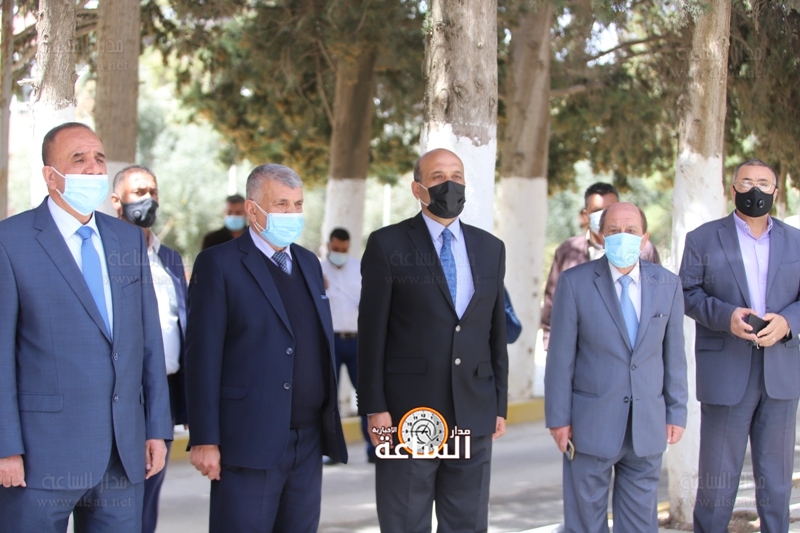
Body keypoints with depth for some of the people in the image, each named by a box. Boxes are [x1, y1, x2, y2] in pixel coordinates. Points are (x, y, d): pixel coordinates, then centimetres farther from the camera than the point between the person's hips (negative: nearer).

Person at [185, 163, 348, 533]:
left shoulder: (308, 263, 15)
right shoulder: (219, 264, -5)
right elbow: (203, 356, -10)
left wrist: (331, 422, 14)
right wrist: (204, 440, -15)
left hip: (309, 441, 6)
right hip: (250, 443, -6)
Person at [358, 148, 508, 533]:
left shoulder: (491, 249, 11)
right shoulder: (387, 245, -1)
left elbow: (497, 332, 13)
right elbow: (372, 333, -4)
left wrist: (500, 405, 10)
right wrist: (374, 408, -9)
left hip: (474, 415, 4)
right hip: (407, 414, -4)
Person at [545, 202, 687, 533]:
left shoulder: (667, 285, 4)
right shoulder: (575, 283, -5)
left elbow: (673, 353, 7)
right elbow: (560, 356, -5)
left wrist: (676, 411, 6)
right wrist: (558, 418, -6)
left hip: (647, 427, 3)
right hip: (591, 424, -2)